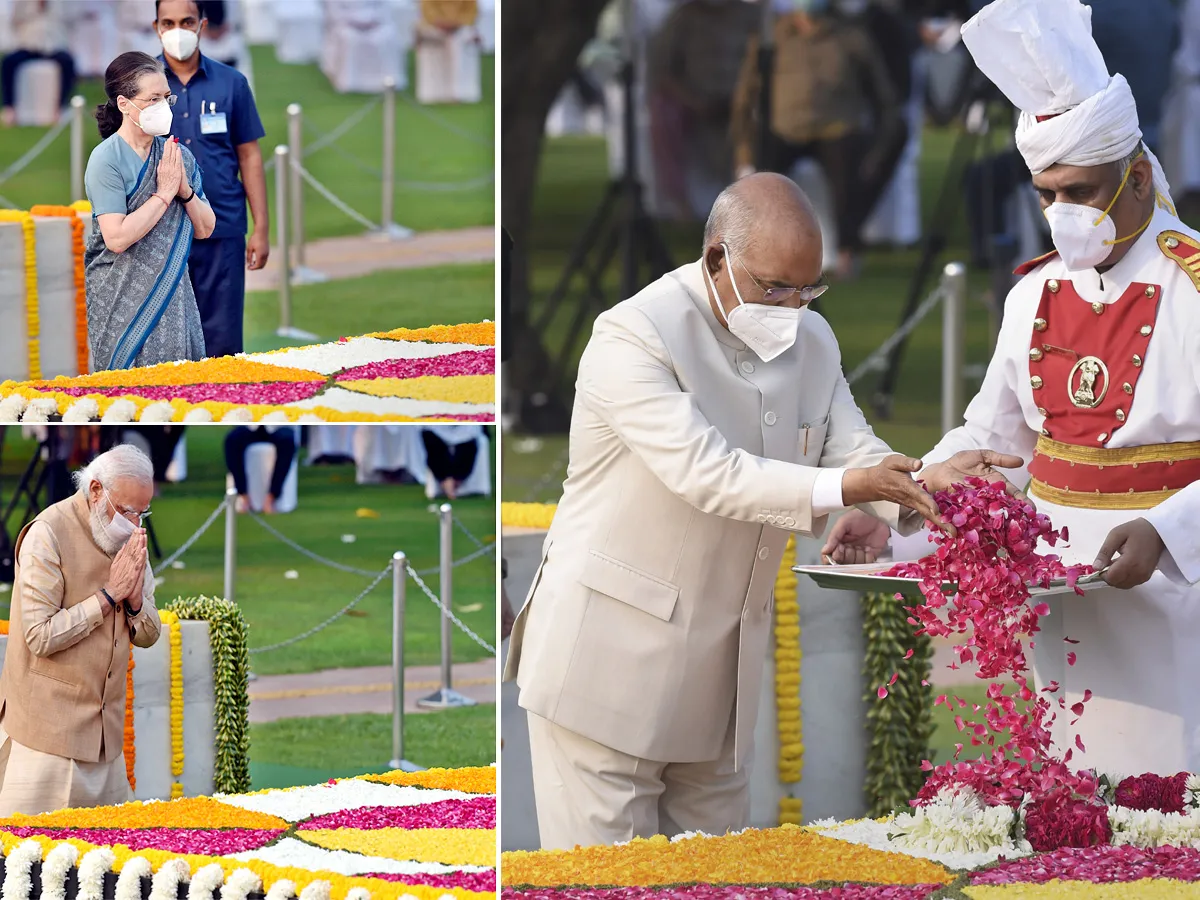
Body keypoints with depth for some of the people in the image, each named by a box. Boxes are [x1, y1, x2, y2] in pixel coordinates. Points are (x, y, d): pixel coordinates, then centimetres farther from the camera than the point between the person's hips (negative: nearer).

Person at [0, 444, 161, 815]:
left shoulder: (129, 538, 8)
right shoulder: (48, 535, -14)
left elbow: (148, 635, 11)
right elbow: (41, 637, -21)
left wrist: (135, 598, -11)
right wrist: (109, 595, -19)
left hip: (106, 727, 6)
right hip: (47, 727, -6)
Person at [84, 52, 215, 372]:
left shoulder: (177, 154, 7)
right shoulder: (106, 160, -11)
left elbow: (206, 229, 10)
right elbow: (116, 238, -21)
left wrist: (185, 191, -8)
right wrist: (164, 193, -16)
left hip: (175, 298, 5)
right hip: (124, 305, -5)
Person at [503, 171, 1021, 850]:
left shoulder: (812, 342, 7)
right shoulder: (634, 336, -17)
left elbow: (855, 452, 2)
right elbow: (703, 471, -28)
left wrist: (924, 485, -22)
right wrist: (842, 488, -37)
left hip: (720, 668, 7)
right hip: (612, 659, -7)